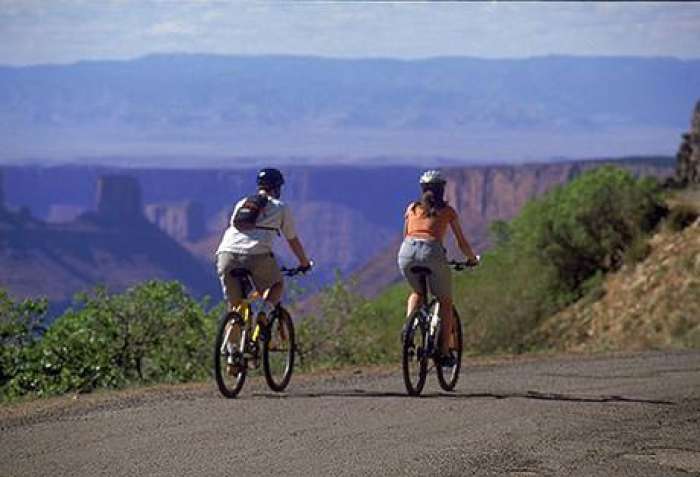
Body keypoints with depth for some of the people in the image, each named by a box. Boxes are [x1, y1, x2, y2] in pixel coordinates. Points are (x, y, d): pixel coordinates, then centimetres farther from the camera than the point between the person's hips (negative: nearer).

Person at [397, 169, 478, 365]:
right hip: (432, 251, -3)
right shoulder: (447, 211, 17)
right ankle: (444, 353, 10)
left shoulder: (412, 208, 23)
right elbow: (462, 243, 21)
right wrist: (472, 258, 39)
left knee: (417, 293, 31)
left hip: (406, 252, 3)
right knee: (445, 303, 15)